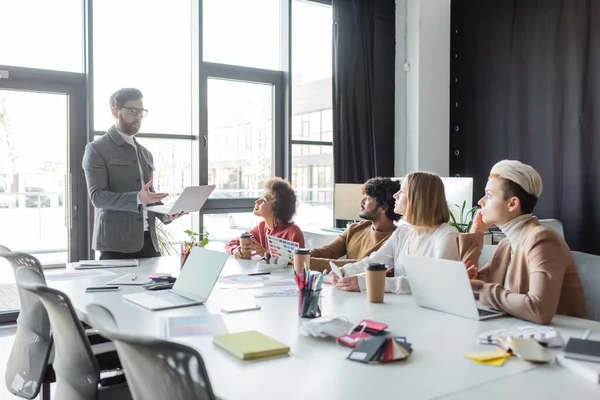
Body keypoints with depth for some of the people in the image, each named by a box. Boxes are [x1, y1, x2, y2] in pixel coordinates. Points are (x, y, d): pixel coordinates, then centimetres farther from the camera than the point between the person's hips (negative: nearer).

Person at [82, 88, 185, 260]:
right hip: (116, 242, -6)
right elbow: (97, 195, -11)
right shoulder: (96, 149, -1)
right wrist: (137, 198, -26)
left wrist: (165, 214, 1)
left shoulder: (145, 153, 19)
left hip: (148, 240, 6)